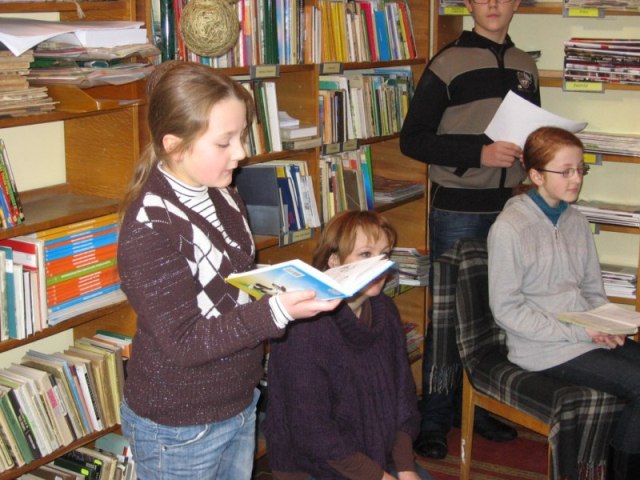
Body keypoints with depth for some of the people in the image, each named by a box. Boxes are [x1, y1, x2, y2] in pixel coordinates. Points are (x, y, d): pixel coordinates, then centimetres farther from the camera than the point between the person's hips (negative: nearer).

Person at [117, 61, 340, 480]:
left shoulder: (222, 196, 2)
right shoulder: (148, 227, -24)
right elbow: (183, 343, -26)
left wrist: (297, 284, 0)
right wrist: (277, 312, -34)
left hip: (240, 404, 8)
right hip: (179, 429, -7)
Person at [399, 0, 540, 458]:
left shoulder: (525, 67, 11)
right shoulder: (448, 64, -6)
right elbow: (412, 139, -9)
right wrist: (479, 153, -20)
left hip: (507, 206, 5)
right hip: (457, 209, -5)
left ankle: (479, 406, 27)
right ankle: (435, 419, 14)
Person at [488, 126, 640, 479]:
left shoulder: (576, 221, 9)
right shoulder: (509, 228, -12)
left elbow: (593, 290, 16)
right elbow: (506, 309, -12)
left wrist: (607, 326, -6)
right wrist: (576, 332, -17)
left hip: (588, 336, 7)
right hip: (545, 350, -7)